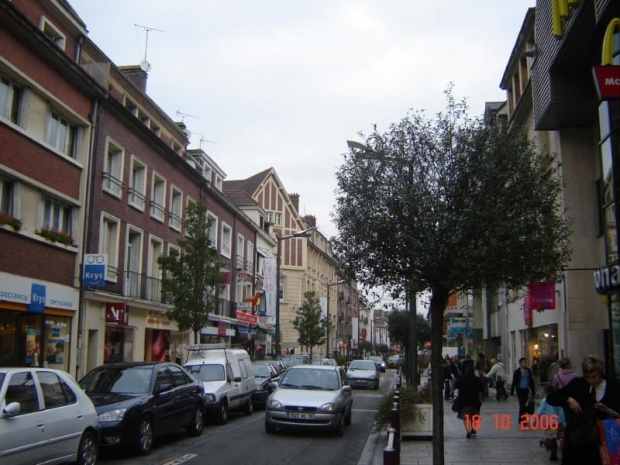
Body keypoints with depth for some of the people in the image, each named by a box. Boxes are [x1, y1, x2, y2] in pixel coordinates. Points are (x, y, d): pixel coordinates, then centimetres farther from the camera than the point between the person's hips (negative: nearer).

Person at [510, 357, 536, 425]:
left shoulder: (528, 371, 5)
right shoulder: (517, 371, -6)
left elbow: (531, 381, 10)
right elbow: (514, 381, -4)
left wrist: (533, 391, 9)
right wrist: (512, 391, -5)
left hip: (526, 389, 4)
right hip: (520, 389, -4)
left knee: (523, 404, 11)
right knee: (522, 404, -8)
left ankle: (521, 419, 23)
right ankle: (522, 420, -3)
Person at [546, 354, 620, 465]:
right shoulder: (578, 384, 1)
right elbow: (550, 398, 2)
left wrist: (608, 410, -16)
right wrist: (568, 399, -13)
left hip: (600, 443, 0)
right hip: (575, 440, 1)